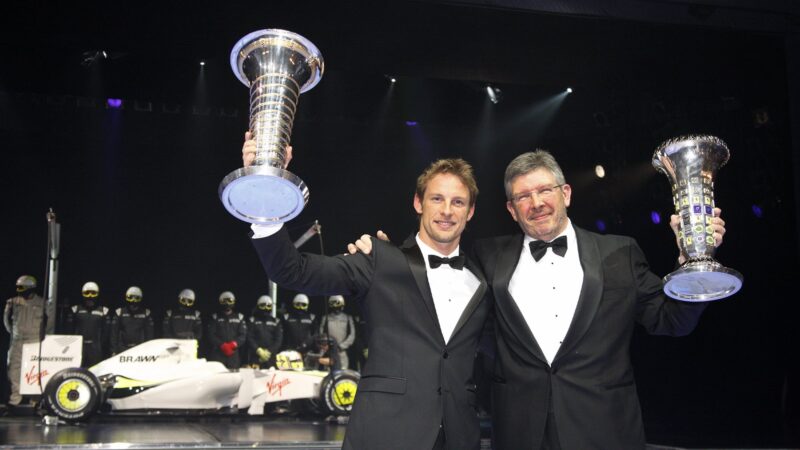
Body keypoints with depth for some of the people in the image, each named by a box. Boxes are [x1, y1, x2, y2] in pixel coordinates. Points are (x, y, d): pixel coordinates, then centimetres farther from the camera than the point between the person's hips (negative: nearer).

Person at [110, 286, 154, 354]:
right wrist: (114, 350, 2)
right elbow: (114, 334, 7)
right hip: (123, 349, 0)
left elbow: (149, 333, 9)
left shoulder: (146, 313, 9)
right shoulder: (119, 312, 7)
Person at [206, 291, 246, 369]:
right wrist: (222, 345, -11)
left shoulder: (239, 317, 14)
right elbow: (210, 335, 1)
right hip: (217, 353, -1)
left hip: (233, 353, 1)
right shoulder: (215, 317, 10)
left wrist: (233, 344, -12)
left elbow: (243, 335, 6)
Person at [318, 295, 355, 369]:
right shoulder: (325, 318, 11)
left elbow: (352, 335, 5)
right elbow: (321, 334, 10)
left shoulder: (348, 318, 10)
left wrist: (342, 346, -6)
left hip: (342, 351, 0)